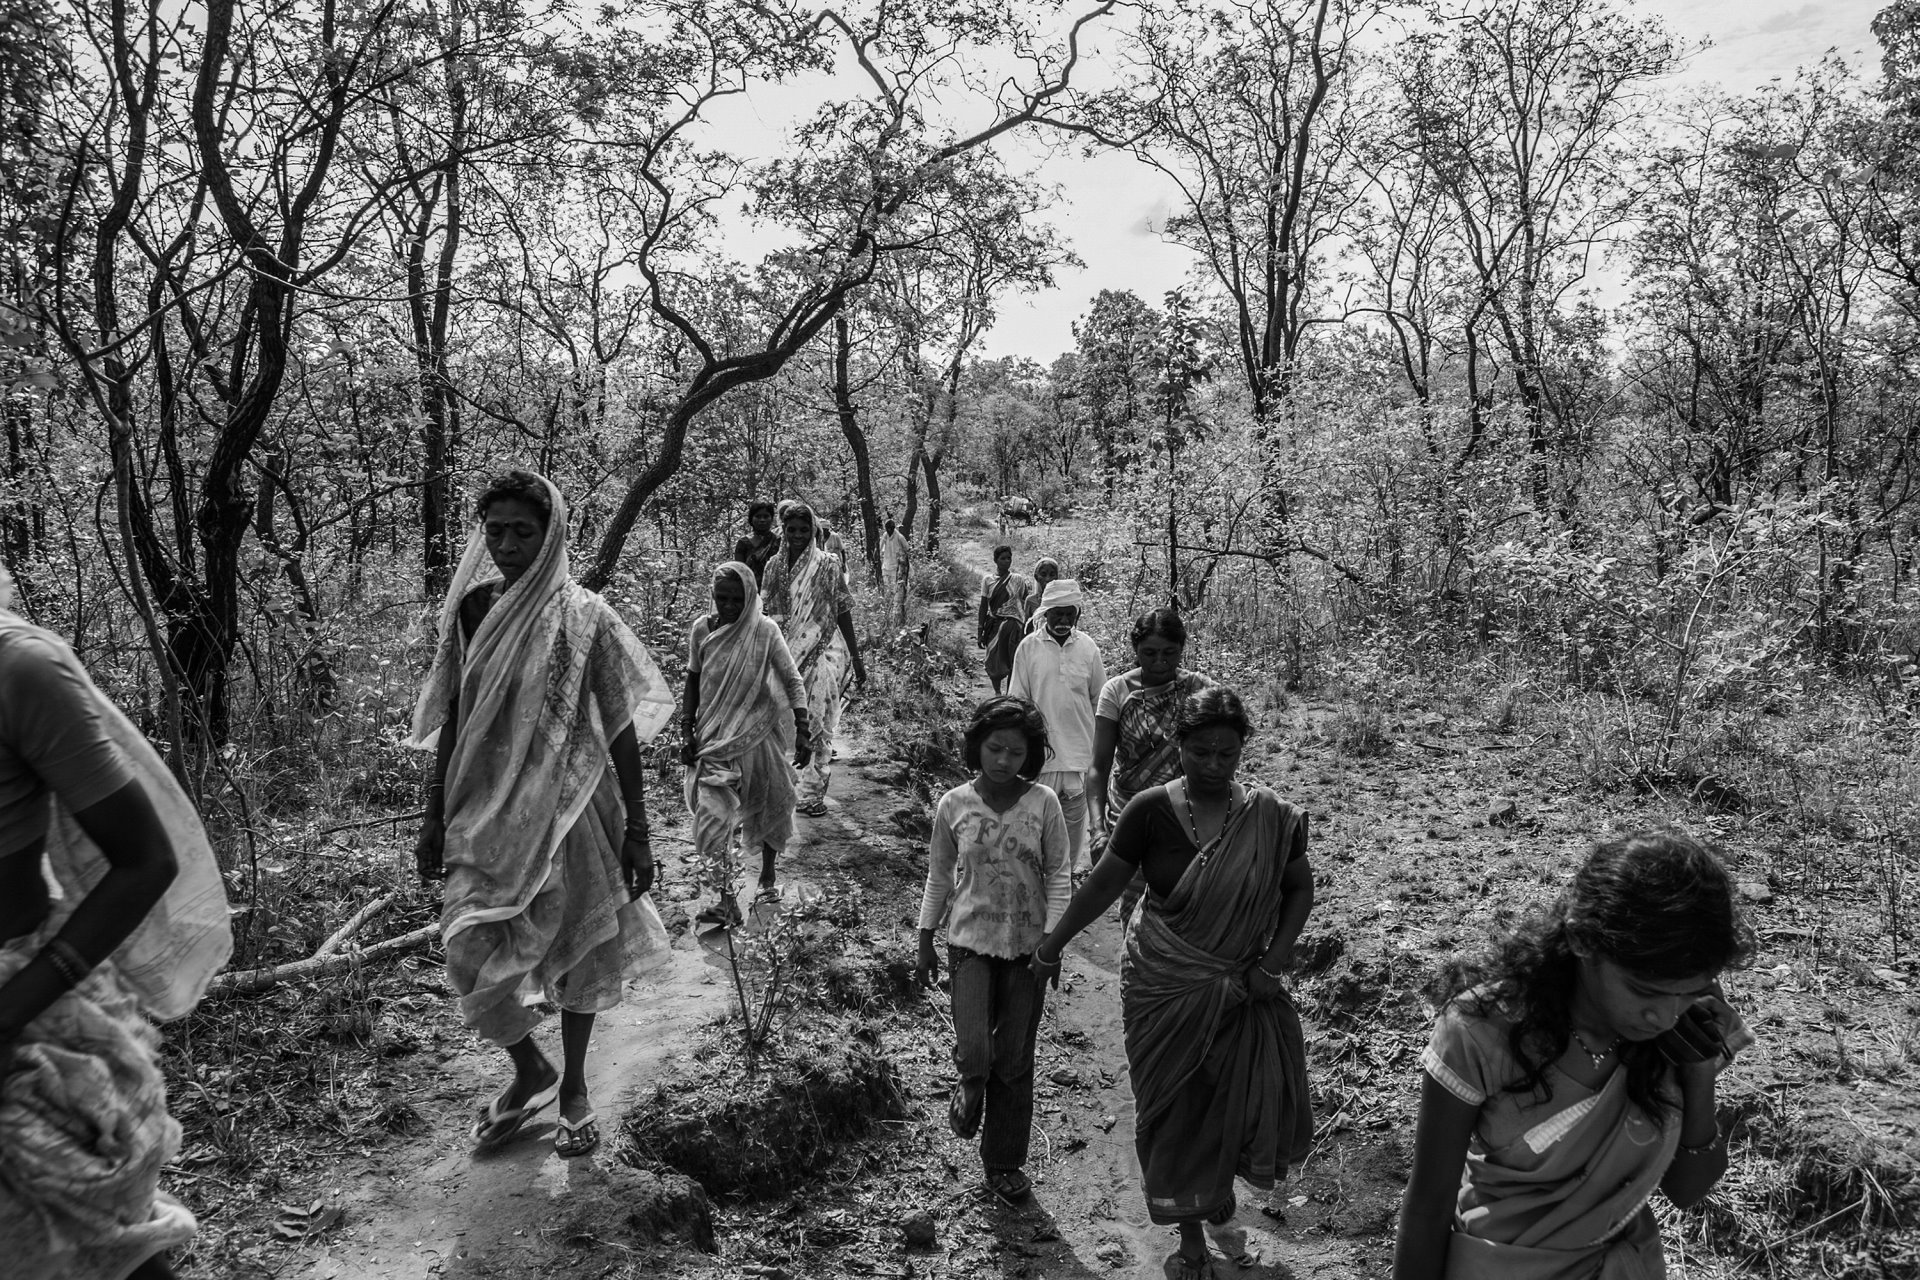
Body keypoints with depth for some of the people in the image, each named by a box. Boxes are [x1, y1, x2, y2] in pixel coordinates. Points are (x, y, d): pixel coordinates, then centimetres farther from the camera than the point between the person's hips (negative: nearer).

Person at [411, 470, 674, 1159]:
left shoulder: (584, 618, -8)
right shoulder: (470, 608, 2)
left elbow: (621, 731, -6)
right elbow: (451, 722, 9)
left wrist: (637, 832, -8)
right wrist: (435, 819, 9)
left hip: (568, 811, -2)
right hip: (487, 812, 3)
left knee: (577, 953, 10)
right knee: (473, 958, -4)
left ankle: (574, 1089, 33)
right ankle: (531, 1072, 26)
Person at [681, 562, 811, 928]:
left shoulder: (765, 631, -12)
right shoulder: (702, 629, -6)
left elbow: (793, 681, -10)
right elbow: (693, 681, 4)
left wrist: (802, 733, -17)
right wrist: (689, 732, 1)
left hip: (757, 731, -1)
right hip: (714, 734, 1)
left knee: (767, 804, 13)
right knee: (712, 814, -9)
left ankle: (767, 873, 38)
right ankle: (724, 900, -9)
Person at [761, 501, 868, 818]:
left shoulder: (828, 565, -5)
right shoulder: (774, 566, 5)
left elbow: (843, 613, -2)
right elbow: (765, 614, 10)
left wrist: (857, 659, -2)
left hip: (822, 652, -3)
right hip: (783, 655, 3)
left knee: (817, 726, -2)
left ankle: (813, 793, 7)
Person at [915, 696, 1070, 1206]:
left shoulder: (1043, 804, -8)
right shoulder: (953, 805, -5)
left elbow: (1057, 878, -3)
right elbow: (939, 878, 5)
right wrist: (925, 945, 7)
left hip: (1027, 946, 0)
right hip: (970, 940, 0)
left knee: (1014, 1061, 8)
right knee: (974, 1052, -15)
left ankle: (1004, 1164, 28)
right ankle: (970, 1086, 23)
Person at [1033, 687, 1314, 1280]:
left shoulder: (1270, 817, -9)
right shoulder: (1150, 810, -12)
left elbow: (1300, 888, 4)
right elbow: (1104, 883, -2)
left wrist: (1272, 962, -5)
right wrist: (1053, 944, 3)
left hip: (1239, 989, 1)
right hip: (1164, 987, -1)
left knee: (1250, 1095, 4)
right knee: (1175, 1108, 8)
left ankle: (1221, 1175, 39)